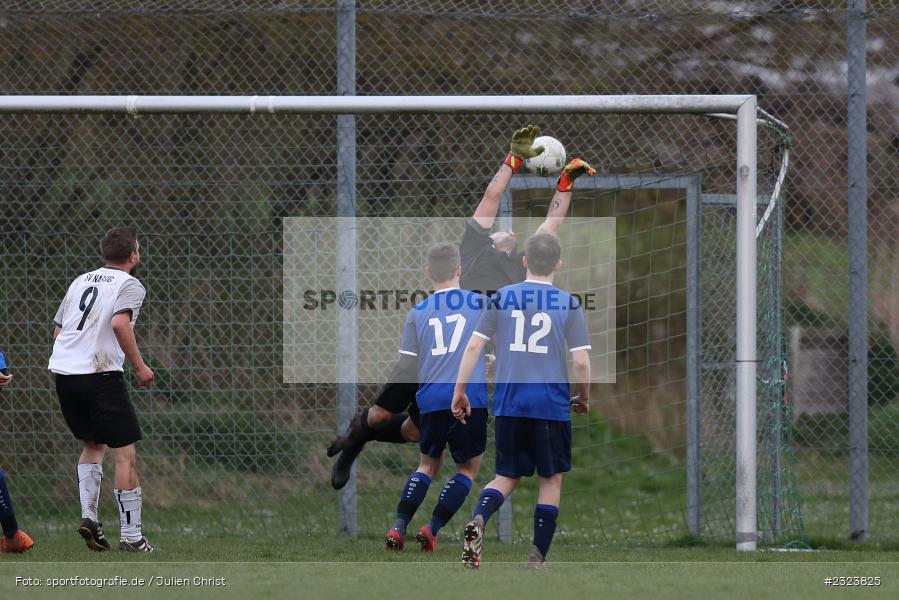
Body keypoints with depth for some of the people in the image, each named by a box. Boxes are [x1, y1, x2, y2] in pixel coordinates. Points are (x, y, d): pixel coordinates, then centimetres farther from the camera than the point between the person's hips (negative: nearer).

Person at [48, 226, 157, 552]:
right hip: (100, 375, -7)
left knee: (93, 445, 24)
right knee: (125, 454, 0)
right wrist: (139, 367, -11)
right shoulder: (129, 285, -1)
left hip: (63, 370, 7)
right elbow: (120, 323, -19)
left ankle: (88, 515, 8)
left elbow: (58, 330, 19)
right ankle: (131, 536, -1)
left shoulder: (80, 282, 19)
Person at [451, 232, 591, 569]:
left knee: (507, 476, 13)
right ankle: (537, 558, 9)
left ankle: (478, 520, -17)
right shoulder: (569, 304, -1)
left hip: (508, 404, 2)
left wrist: (459, 392, 7)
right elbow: (581, 361, -5)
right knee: (551, 479, 12)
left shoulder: (502, 298, 4)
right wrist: (584, 399, 12)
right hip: (551, 405, -2)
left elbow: (474, 346, 0)